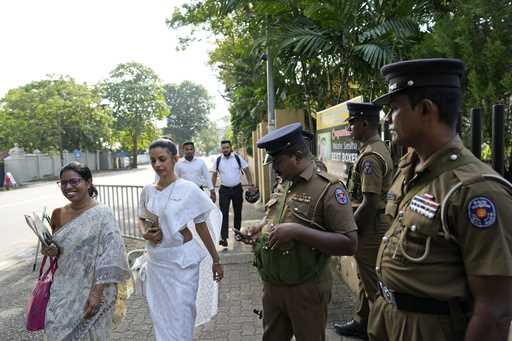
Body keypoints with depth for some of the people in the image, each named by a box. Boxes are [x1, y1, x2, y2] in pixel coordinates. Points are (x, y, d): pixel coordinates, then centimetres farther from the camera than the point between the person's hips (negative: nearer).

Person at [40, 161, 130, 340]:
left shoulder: (102, 214, -16)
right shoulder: (58, 214, 4)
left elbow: (109, 258, -18)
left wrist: (97, 292, -22)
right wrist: (53, 250, -5)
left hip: (92, 290, -5)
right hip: (63, 289, 5)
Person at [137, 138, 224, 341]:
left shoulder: (188, 189, -11)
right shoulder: (148, 191, 0)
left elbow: (201, 226, -4)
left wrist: (216, 260, 0)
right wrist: (145, 234, -7)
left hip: (182, 261, -4)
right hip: (156, 261, 4)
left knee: (180, 317, 5)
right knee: (160, 316, 17)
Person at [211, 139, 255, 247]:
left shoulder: (238, 158, -4)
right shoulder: (218, 160, 0)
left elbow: (247, 170, 0)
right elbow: (214, 175, 8)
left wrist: (251, 185, -5)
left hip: (237, 188, 0)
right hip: (224, 190, 0)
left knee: (238, 212, 12)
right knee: (224, 213, -8)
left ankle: (237, 232, 29)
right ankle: (224, 237, -9)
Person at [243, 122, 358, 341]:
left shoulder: (328, 188, -16)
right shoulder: (284, 185, 8)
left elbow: (349, 244, -22)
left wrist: (297, 232, -28)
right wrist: (262, 229, 2)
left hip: (306, 289, -7)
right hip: (271, 285, 7)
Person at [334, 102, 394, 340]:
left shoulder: (370, 156, -21)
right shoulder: (377, 149, 11)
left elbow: (369, 203, -25)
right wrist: (354, 225, 17)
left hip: (370, 227, -10)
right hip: (375, 224, 10)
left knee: (374, 283, 4)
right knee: (366, 277, 20)